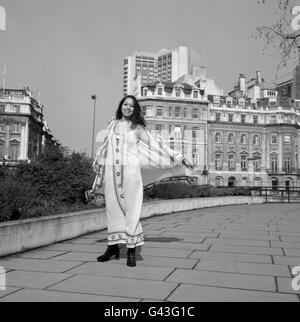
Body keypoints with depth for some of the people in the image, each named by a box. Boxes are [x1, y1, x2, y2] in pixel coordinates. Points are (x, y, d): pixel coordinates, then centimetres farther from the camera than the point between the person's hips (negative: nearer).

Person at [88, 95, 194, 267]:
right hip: (112, 172, 3)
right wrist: (98, 181, 21)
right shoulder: (113, 125, 15)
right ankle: (113, 247, 17)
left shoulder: (137, 128, 6)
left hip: (130, 171, -3)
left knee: (132, 209, -4)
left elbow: (157, 144, 4)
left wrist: (180, 157, -1)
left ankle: (132, 251, 2)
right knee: (113, 209, 4)